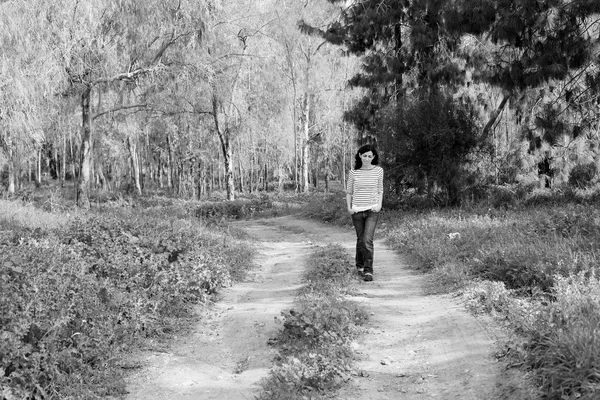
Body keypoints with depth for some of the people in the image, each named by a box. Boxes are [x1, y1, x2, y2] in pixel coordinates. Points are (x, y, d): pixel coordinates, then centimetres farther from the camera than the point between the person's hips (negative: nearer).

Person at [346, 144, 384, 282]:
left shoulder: (378, 170, 0)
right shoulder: (353, 172, 0)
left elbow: (380, 190, 10)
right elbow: (349, 192, 9)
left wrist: (379, 205, -4)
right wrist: (349, 207, -3)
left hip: (372, 210, -1)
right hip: (357, 211, 1)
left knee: (368, 240, -14)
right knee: (360, 240, 10)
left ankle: (368, 271, -11)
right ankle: (359, 266, 32)